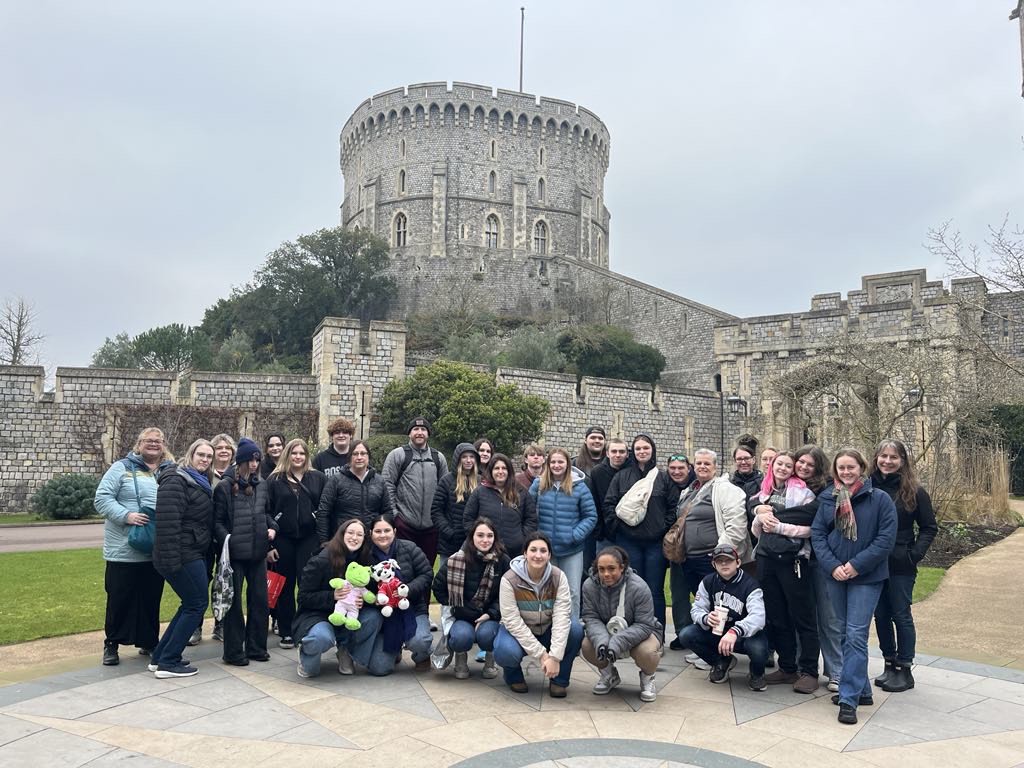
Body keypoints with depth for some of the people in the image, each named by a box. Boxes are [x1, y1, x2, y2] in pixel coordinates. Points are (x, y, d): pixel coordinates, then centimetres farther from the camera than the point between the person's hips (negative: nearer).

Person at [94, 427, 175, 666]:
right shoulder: (122, 468, -2)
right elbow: (102, 498, -7)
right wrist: (126, 515, -20)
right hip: (124, 550, -3)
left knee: (151, 599, 12)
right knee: (120, 599, 5)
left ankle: (148, 642, 26)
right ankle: (111, 644, 22)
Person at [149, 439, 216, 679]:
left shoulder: (200, 484, 17)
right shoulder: (176, 481, -14)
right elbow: (168, 522, -22)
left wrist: (208, 556, 17)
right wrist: (173, 560, -25)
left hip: (193, 554, 10)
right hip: (182, 556, -10)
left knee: (191, 604, 14)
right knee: (198, 604, -5)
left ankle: (160, 657, 22)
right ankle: (168, 663, 3)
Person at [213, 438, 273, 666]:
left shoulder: (261, 485, 8)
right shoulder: (225, 487, -5)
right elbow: (217, 521, -5)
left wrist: (272, 527, 1)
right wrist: (227, 539, -19)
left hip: (258, 552, 5)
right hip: (235, 553, -5)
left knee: (259, 598, 10)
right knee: (234, 601, 4)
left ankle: (256, 647, 22)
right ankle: (233, 651, 14)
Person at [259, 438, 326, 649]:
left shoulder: (318, 478, 6)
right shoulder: (275, 479, 4)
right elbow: (266, 511, 2)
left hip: (309, 538, 0)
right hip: (283, 539, 1)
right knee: (285, 585, 7)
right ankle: (286, 632, 18)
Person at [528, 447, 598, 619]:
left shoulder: (579, 487, -5)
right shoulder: (538, 484, 0)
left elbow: (591, 516, -3)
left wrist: (575, 535, -12)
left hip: (572, 550, -1)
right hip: (545, 549, 2)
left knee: (572, 592, 5)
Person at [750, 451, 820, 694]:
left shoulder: (802, 493, -1)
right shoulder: (763, 494, 16)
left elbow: (808, 528, -12)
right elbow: (755, 531, 16)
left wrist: (778, 526, -14)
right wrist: (760, 517, -4)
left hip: (793, 560, -6)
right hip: (766, 559, 6)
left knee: (802, 617, 0)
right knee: (776, 617, 10)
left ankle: (809, 671, 8)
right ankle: (787, 667, 21)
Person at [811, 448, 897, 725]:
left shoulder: (879, 499, -6)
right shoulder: (827, 498, 5)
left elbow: (886, 538, -11)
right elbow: (817, 534, 3)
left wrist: (857, 565, -16)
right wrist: (832, 565, -10)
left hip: (866, 577, -5)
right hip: (836, 576, 5)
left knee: (856, 635, -9)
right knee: (846, 634, 13)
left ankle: (849, 698, -4)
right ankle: (861, 690, 27)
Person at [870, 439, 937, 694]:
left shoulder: (914, 491, -6)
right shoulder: (868, 486, 0)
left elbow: (929, 527, 0)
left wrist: (915, 554, -9)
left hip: (900, 566, -3)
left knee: (901, 615, 4)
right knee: (881, 615, 11)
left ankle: (905, 670, 16)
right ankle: (889, 664, 25)